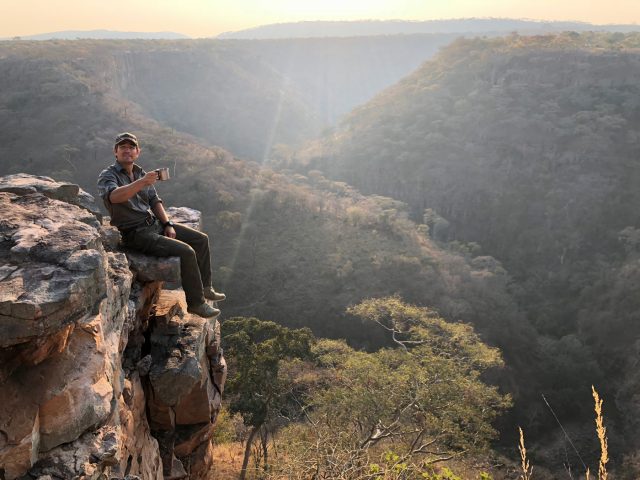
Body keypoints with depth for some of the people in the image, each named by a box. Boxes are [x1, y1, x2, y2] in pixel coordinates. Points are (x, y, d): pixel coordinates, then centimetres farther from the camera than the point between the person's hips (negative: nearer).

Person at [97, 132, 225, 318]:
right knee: (186, 252, -23)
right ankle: (196, 303, -9)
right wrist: (142, 182, -44)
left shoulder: (141, 173, 12)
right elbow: (114, 196, -34)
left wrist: (168, 224, 2)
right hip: (137, 233, -8)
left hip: (155, 223, 8)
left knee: (201, 239, 6)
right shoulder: (107, 175, -11)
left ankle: (204, 287, 19)